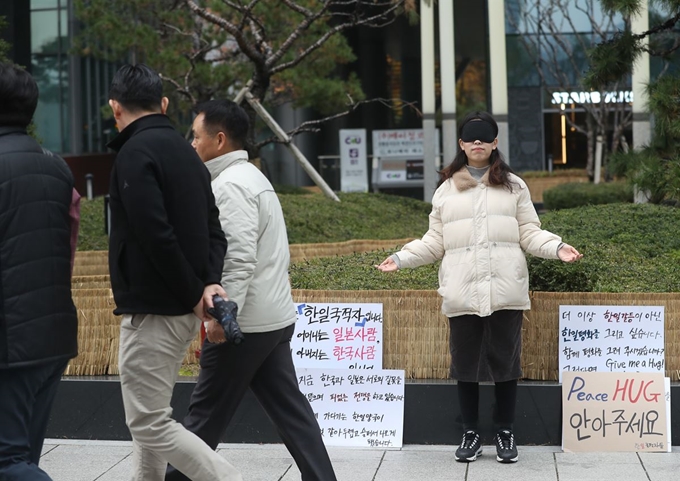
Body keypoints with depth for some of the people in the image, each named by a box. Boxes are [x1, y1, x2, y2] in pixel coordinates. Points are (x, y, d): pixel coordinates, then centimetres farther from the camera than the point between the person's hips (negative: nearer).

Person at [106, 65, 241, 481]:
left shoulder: (136, 153, -14)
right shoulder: (185, 150, 14)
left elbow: (157, 236, -23)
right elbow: (212, 228, 11)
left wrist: (193, 294, -15)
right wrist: (210, 281, -4)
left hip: (152, 310, -9)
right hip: (182, 309, 9)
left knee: (150, 424, -3)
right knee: (152, 415, 18)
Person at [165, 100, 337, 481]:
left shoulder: (230, 185, -14)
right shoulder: (253, 178, 17)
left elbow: (239, 258, -23)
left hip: (245, 322, -10)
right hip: (275, 317, 10)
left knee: (206, 415, 3)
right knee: (289, 408, 8)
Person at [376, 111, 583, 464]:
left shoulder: (514, 186, 11)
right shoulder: (446, 189, 12)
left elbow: (530, 234, 7)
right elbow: (434, 242, 11)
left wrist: (556, 247, -10)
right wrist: (402, 258, 0)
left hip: (505, 291, -1)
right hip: (462, 293, 1)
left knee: (505, 361, 5)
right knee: (465, 363, 6)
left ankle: (505, 434, 16)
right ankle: (471, 434, 17)